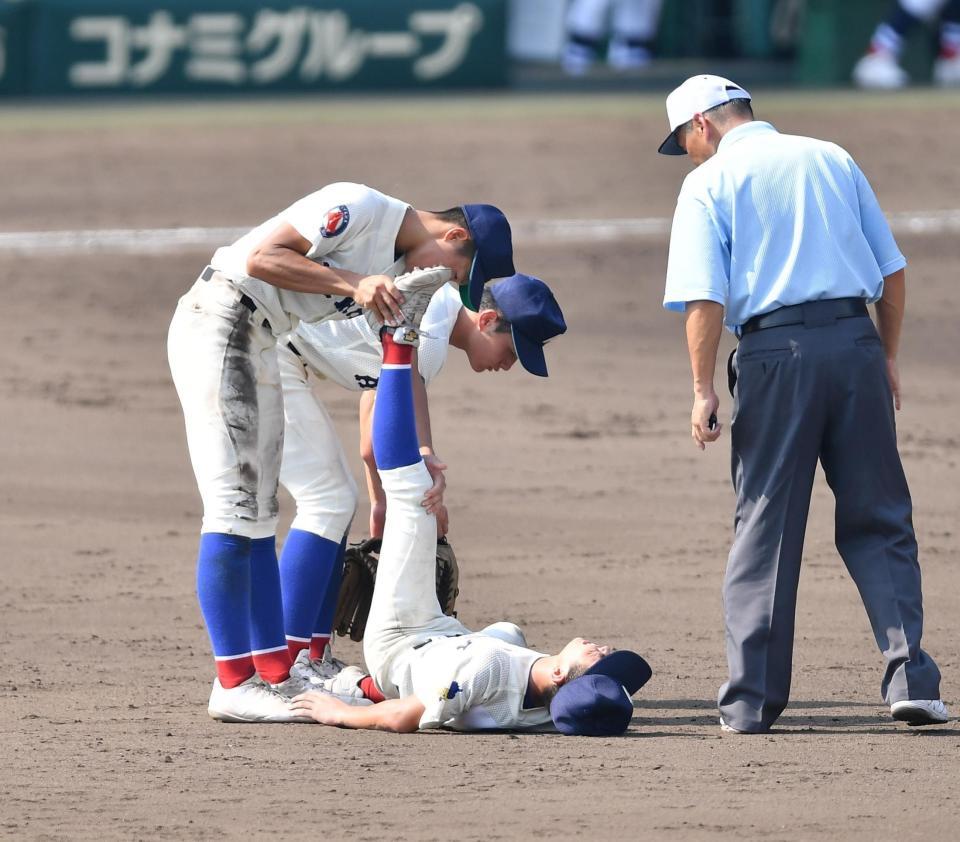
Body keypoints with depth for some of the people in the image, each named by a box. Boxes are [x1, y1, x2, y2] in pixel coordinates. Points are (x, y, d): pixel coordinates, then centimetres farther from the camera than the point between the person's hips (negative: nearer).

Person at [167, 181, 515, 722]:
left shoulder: (410, 278, 10)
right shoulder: (359, 209, -17)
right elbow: (260, 256, -22)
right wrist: (352, 284, -26)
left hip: (261, 347, 10)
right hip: (216, 323, -10)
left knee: (260, 516, 11)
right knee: (235, 508, -11)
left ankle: (276, 676, 14)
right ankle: (234, 685, -10)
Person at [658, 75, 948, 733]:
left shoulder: (709, 183, 4)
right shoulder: (832, 159, 17)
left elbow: (705, 297, -7)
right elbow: (891, 270, 16)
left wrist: (704, 390, -5)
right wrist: (887, 358, 22)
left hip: (775, 352, -3)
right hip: (856, 342, 3)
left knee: (765, 530, 3)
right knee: (879, 523, 7)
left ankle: (752, 699, 2)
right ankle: (910, 676, -6)